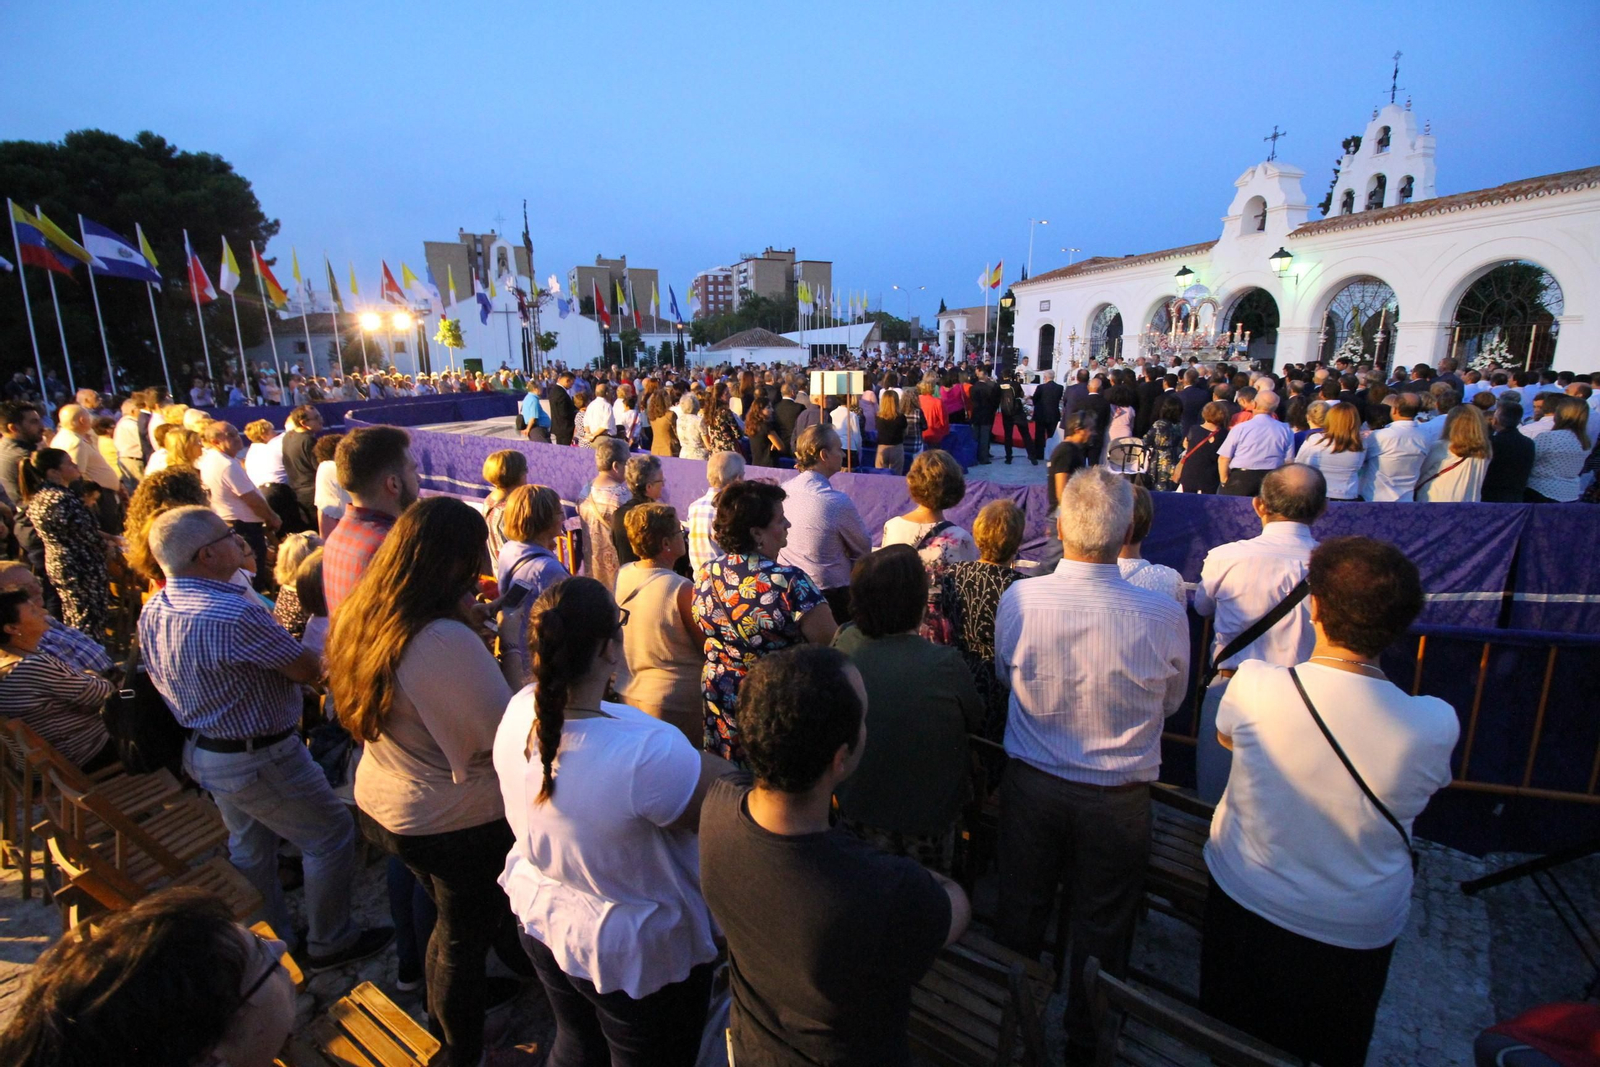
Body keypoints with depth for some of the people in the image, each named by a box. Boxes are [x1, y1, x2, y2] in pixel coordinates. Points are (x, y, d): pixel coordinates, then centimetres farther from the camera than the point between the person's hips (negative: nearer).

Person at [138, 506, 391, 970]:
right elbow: (307, 669, -22)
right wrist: (317, 657, 1)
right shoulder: (237, 615, -32)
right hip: (260, 760, -9)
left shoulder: (152, 611, -3)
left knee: (249, 846, 25)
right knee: (331, 836, 8)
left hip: (202, 751, 9)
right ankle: (329, 943, 23)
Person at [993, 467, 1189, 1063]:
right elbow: (1170, 704, -3)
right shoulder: (1163, 616, -22)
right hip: (1118, 798, -1)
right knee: (1100, 928, 21)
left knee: (1020, 911, 22)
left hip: (1029, 785, 1)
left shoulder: (1016, 600, -19)